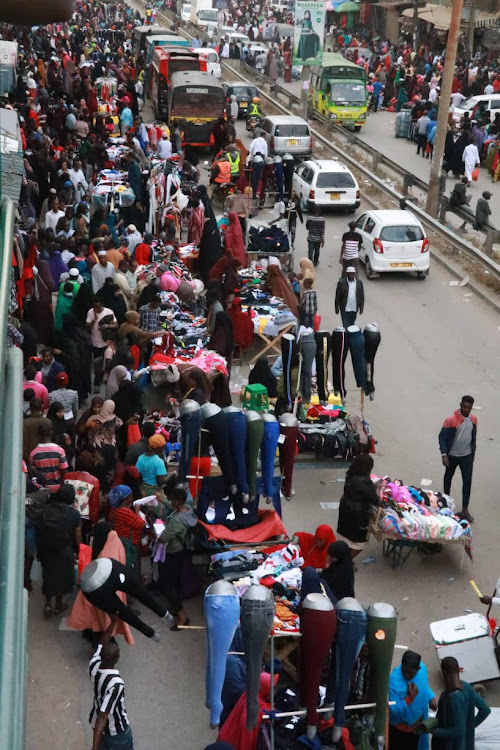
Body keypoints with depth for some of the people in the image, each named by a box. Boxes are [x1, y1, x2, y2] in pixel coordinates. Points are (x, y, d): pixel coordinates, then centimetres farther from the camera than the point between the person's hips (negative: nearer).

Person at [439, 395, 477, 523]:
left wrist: (473, 452, 15)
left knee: (467, 481, -1)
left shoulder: (473, 419, -4)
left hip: (467, 455, 3)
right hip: (452, 455, -3)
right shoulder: (451, 420, -20)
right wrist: (444, 455, -22)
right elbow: (442, 437, -16)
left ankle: (465, 509, 6)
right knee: (448, 477, 17)